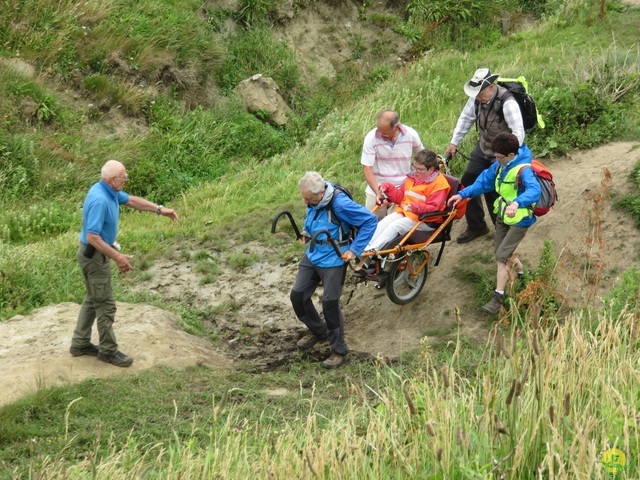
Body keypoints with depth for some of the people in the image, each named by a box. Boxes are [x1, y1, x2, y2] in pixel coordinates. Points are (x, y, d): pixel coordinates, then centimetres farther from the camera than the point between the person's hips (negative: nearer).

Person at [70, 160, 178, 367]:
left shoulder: (110, 191, 0)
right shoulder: (100, 200, -30)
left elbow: (132, 200, 19)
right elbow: (92, 238, -31)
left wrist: (160, 210, 15)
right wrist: (117, 257, -28)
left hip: (97, 253, 10)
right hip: (94, 255, -10)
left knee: (93, 300, 20)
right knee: (106, 304, 0)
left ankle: (80, 344, 28)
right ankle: (108, 350, 12)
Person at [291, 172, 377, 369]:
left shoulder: (339, 203, -27)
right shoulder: (313, 201, -4)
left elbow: (370, 220, -21)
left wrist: (354, 250, -19)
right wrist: (306, 231, 5)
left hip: (333, 261, -7)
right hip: (312, 256, 7)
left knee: (330, 303, -6)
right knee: (298, 295, 7)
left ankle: (340, 352, 9)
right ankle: (317, 330, 35)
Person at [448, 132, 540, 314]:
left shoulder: (523, 170, -28)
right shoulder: (500, 166, -3)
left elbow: (534, 190, -46)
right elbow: (484, 181, 7)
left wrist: (517, 203, -64)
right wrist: (463, 194, -4)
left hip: (519, 219, -8)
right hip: (502, 215, 8)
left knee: (502, 256, -11)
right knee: (504, 255, 17)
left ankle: (498, 298, -4)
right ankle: (522, 274, 45)